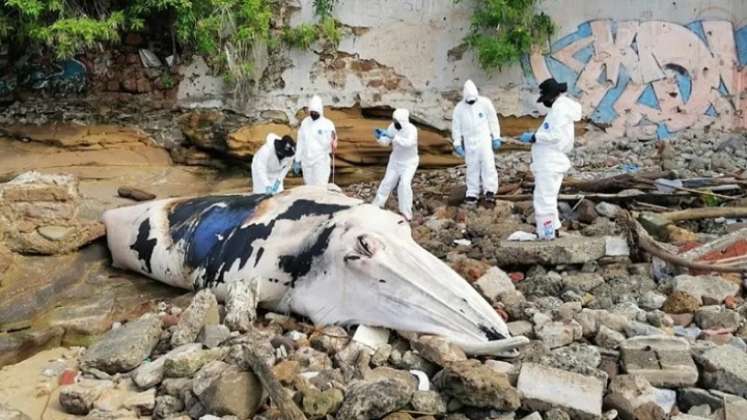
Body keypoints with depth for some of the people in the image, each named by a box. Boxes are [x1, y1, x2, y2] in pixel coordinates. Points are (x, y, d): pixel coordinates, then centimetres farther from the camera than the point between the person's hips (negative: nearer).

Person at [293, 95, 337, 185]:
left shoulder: (327, 124, -7)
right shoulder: (305, 123, 6)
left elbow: (327, 144, -11)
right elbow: (300, 142, 11)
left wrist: (332, 139, -33)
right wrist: (297, 160, 11)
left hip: (321, 162, -4)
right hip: (306, 161, 5)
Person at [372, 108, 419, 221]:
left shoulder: (412, 129, -27)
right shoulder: (393, 126, -11)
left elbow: (409, 143, -44)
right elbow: (386, 142, -5)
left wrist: (394, 137, -48)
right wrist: (379, 137, -26)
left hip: (409, 162, -5)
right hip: (395, 160, 5)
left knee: (404, 184, -19)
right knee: (387, 182, 12)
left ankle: (406, 211, -5)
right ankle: (377, 205, 29)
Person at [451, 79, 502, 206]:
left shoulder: (485, 103, -7)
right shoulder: (459, 108, -4)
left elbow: (493, 120, 0)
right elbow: (456, 127, 3)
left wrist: (496, 137, -1)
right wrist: (457, 144, 1)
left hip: (484, 139, -1)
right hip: (469, 142, 2)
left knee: (488, 164, -11)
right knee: (472, 167, 6)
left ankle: (490, 191, -11)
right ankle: (472, 194, 11)